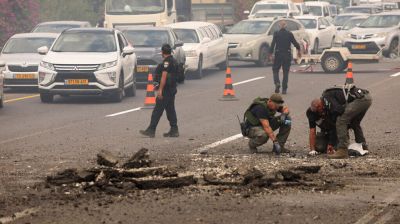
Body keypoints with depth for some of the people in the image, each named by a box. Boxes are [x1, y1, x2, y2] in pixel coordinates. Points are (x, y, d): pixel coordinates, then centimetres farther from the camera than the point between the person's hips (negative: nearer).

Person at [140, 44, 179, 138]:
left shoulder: (166, 62, -16)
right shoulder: (173, 61, 15)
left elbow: (164, 76, -21)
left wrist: (160, 90, -22)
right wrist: (159, 86, 27)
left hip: (166, 90, -10)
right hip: (172, 89, 10)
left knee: (158, 110, -7)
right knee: (170, 110, 12)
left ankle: (151, 130, -7)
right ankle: (174, 130, 12)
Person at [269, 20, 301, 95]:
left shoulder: (276, 34, -5)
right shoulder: (289, 34, -2)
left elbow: (272, 45, -9)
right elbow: (295, 43, 3)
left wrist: (270, 54, -5)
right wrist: (299, 51, 20)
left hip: (278, 55, -1)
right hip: (287, 55, 1)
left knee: (275, 70, 11)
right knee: (286, 72, 7)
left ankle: (277, 83, -15)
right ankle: (284, 89, 4)